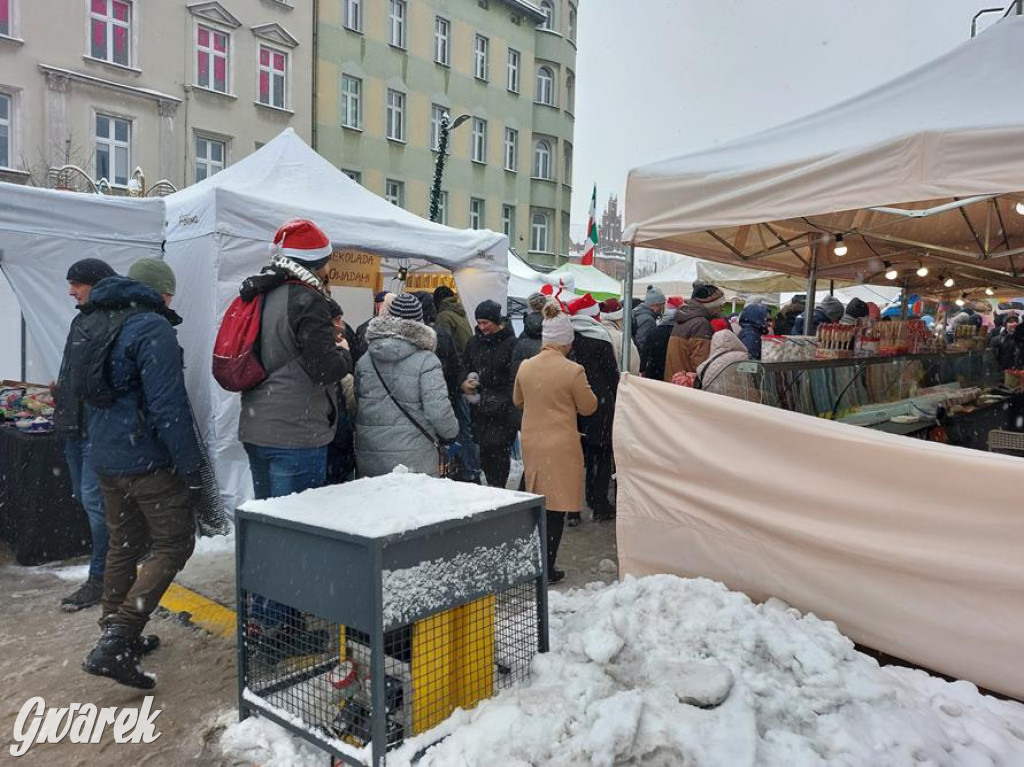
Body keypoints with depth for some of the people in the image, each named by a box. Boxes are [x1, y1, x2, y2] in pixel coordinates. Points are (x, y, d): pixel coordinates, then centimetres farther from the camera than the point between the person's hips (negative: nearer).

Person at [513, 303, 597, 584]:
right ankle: (547, 569, 9)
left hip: (531, 441, 5)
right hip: (561, 445, -5)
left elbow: (517, 401, 14)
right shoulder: (573, 371, -16)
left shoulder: (525, 367, -2)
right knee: (556, 507, 4)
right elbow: (589, 407, -4)